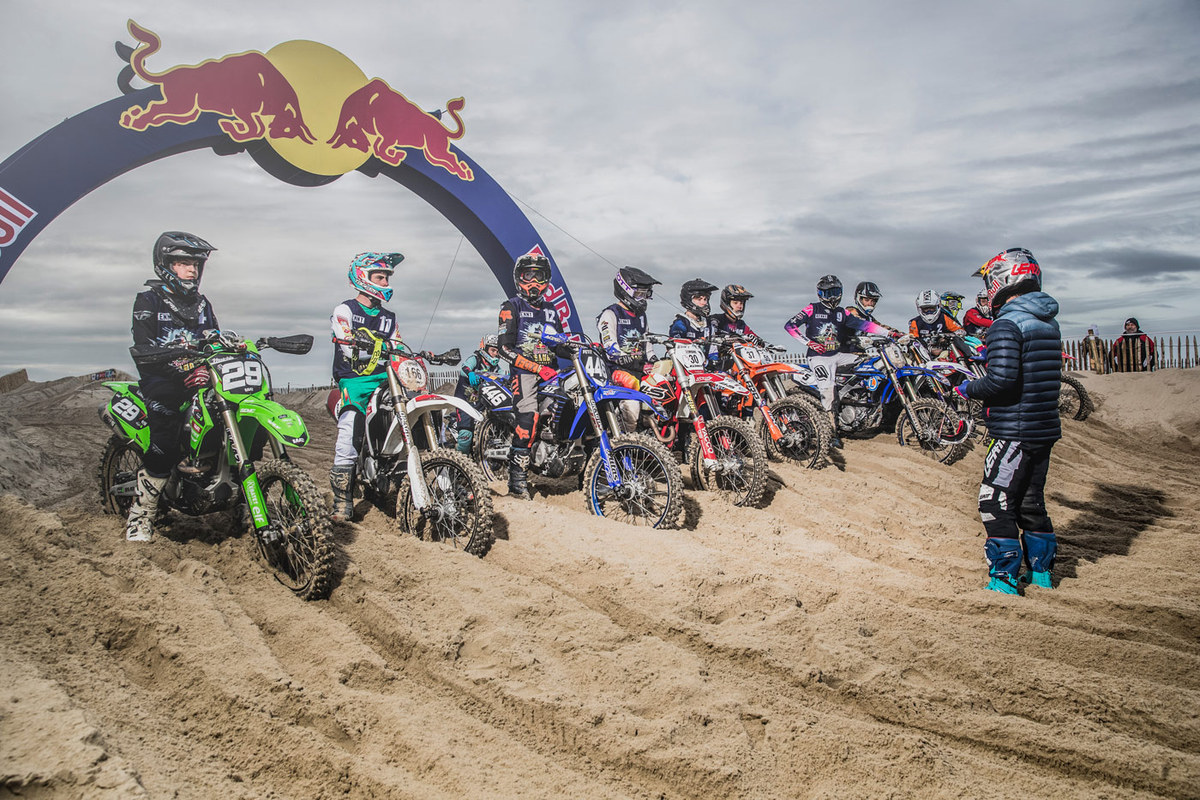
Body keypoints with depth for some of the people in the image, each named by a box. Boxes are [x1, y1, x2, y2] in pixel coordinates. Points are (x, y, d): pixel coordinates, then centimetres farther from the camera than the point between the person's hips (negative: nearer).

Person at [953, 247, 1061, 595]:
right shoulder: (1048, 322, 12)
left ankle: (1003, 579, 1)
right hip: (1045, 427, 9)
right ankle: (1041, 570, 27)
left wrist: (968, 389, -7)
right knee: (1031, 500, 18)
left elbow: (1002, 380, -24)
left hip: (1014, 431, -9)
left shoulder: (1006, 324, -15)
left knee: (996, 501, -2)